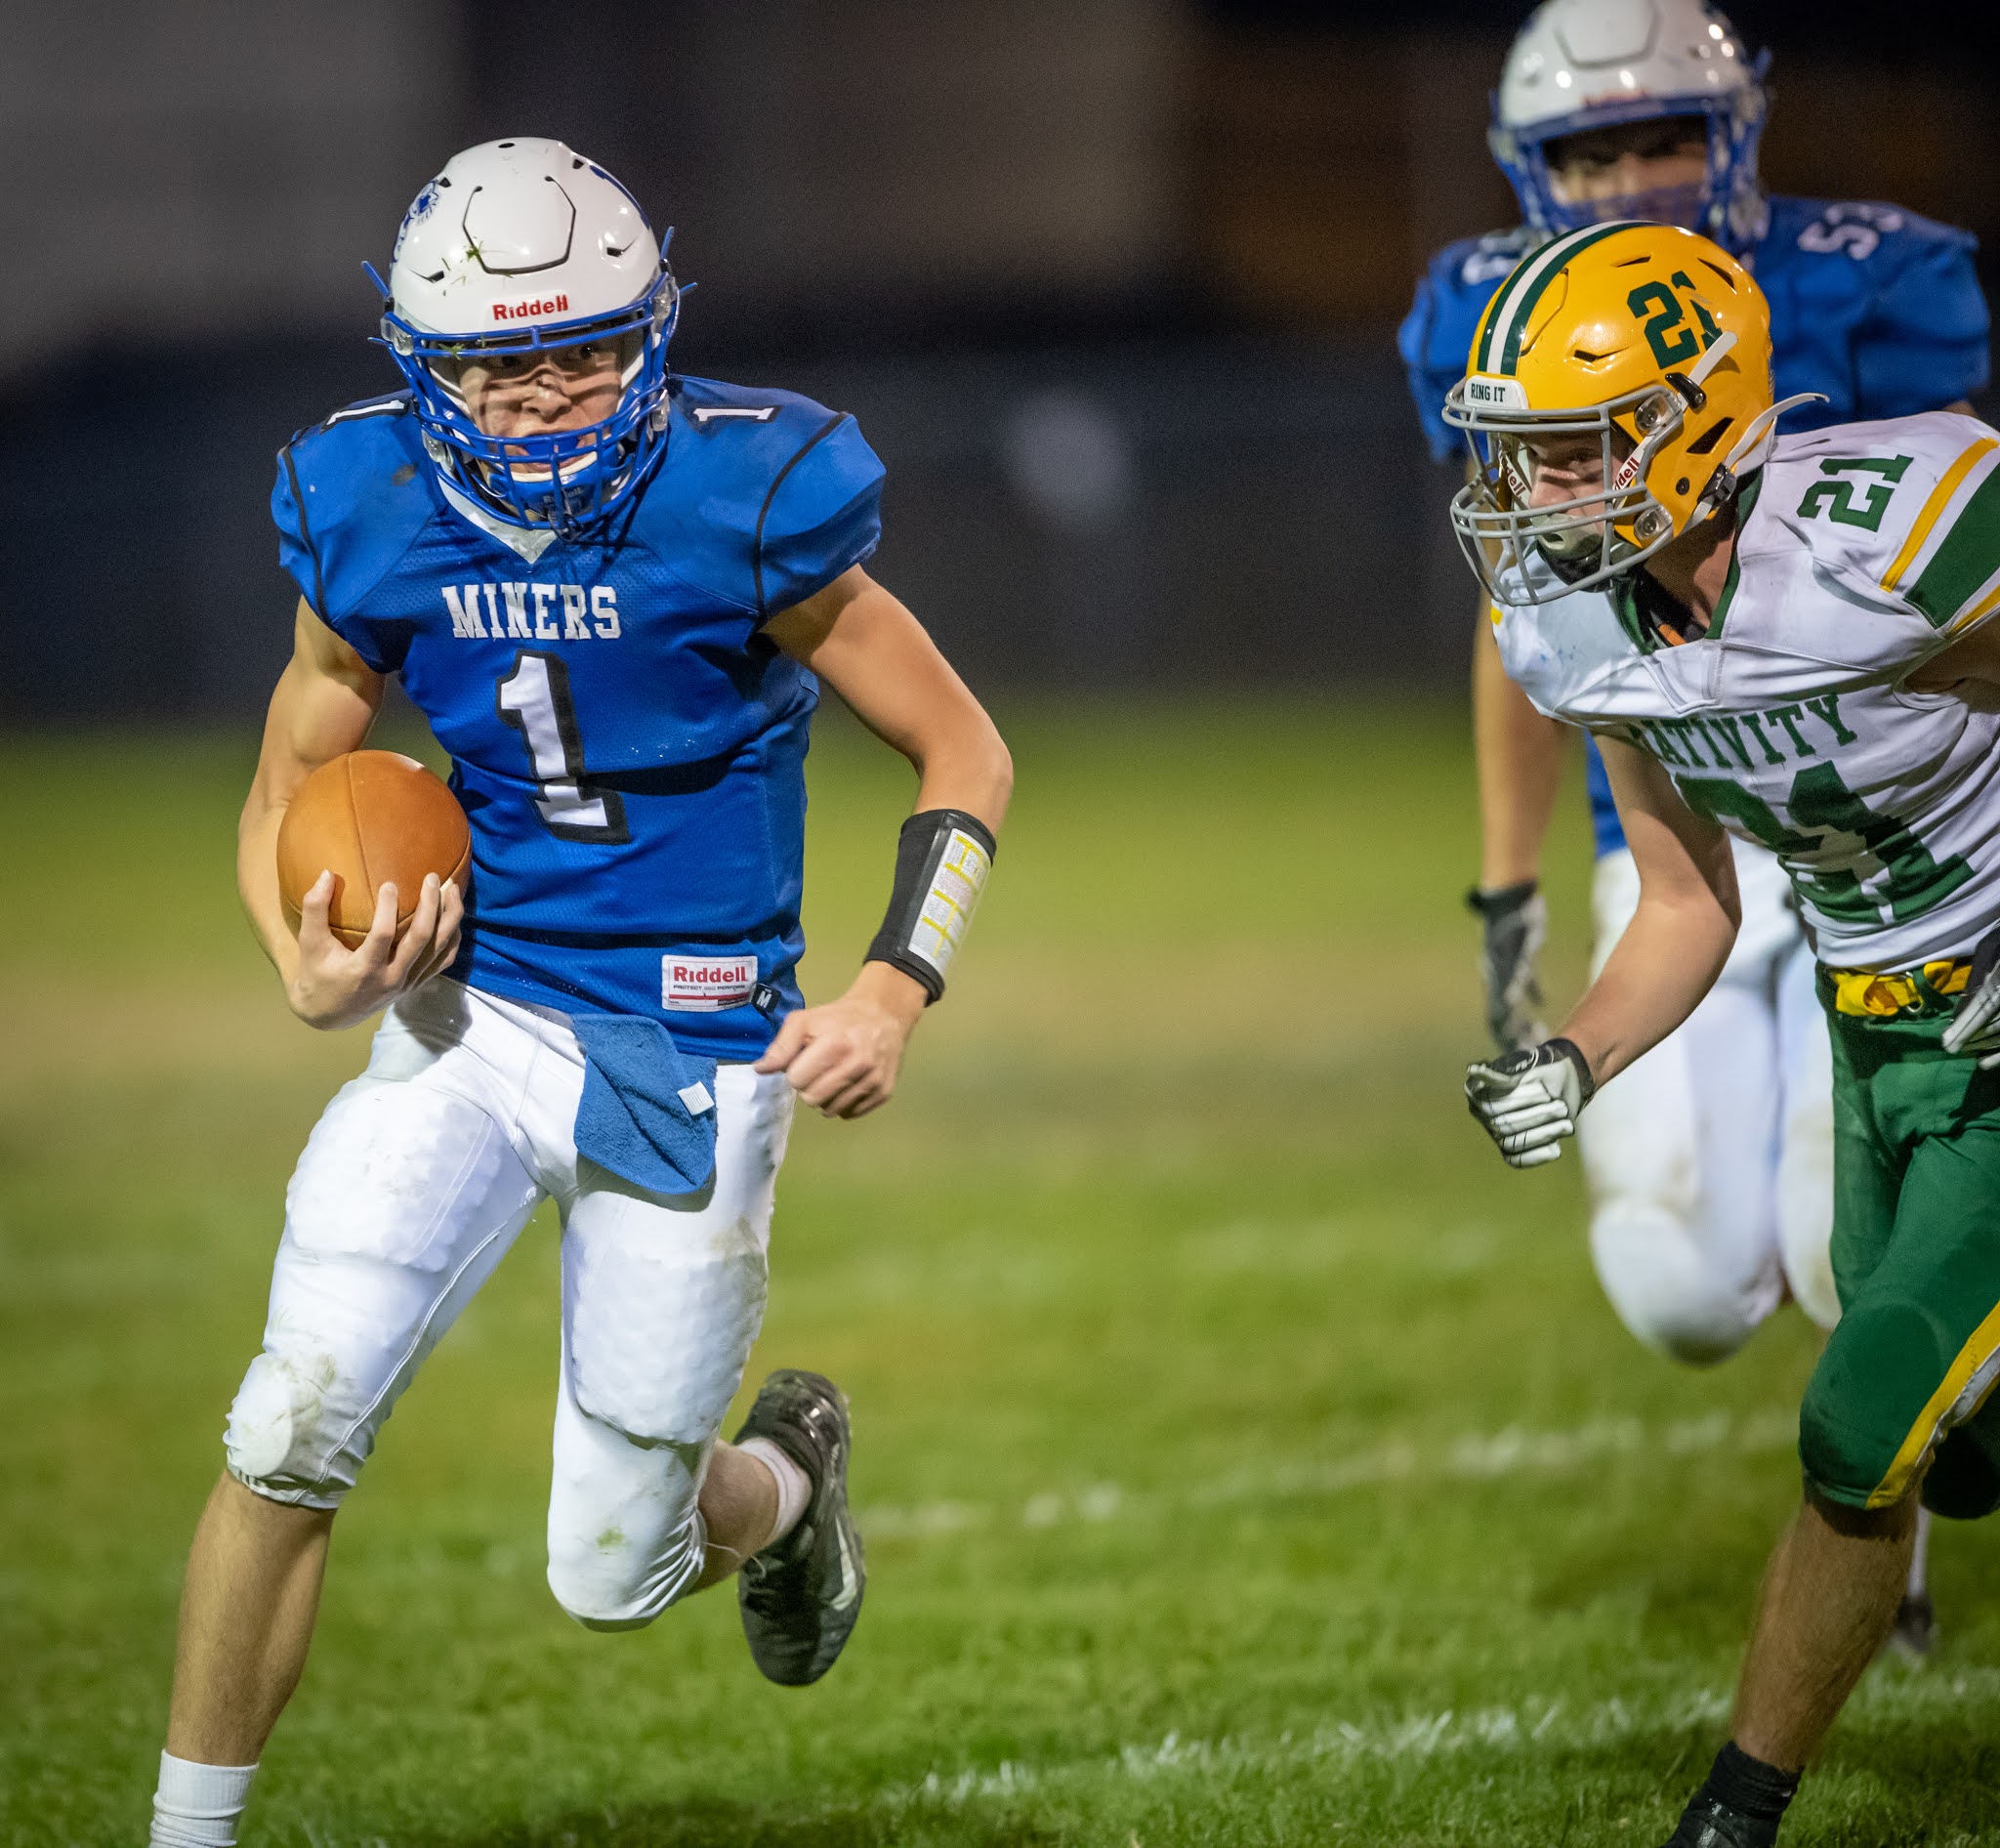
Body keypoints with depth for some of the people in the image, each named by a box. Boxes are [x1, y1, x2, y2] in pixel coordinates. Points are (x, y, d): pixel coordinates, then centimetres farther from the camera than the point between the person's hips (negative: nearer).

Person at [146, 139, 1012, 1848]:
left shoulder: (742, 508, -15)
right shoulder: (378, 526, -5)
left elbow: (967, 755, -5)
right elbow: (290, 791, 10)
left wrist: (900, 984, -18)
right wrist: (312, 971, -10)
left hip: (689, 1063, -2)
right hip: (473, 1016, 3)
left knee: (608, 1577, 3)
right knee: (294, 1427, -16)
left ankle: (783, 1480, 40)